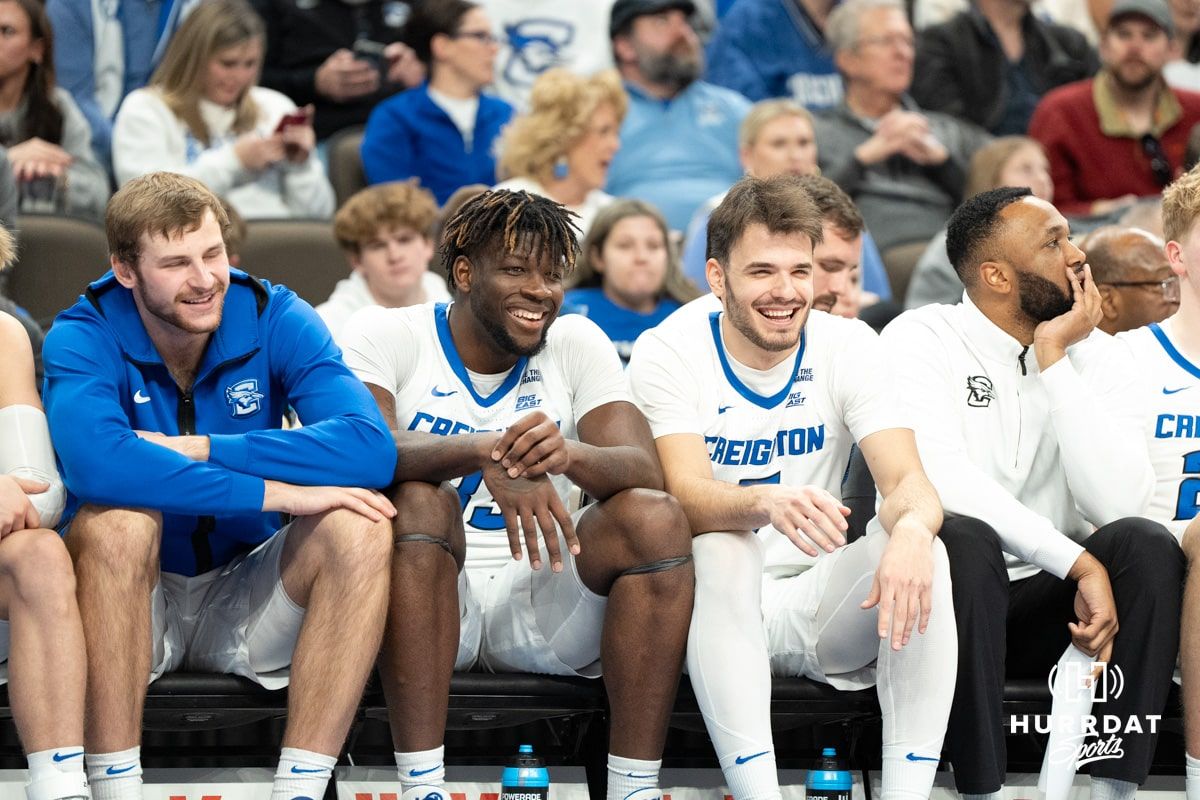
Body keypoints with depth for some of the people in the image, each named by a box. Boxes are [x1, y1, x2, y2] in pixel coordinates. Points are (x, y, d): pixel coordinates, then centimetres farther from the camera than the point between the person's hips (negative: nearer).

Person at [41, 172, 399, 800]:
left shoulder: (275, 319, -7)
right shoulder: (84, 338, -13)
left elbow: (371, 449, -25)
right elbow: (95, 463, -37)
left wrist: (196, 450, -28)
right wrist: (273, 492, -37)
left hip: (243, 595, 2)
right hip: (134, 603, -2)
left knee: (359, 526, -23)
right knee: (116, 517, -32)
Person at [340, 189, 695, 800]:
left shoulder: (578, 343, 5)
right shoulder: (387, 336, -2)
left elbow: (645, 472, -10)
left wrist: (571, 455, -35)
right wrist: (483, 453, -41)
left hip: (542, 601, 3)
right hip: (431, 600, -2)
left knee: (657, 519, -22)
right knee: (414, 501, -32)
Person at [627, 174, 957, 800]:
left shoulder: (847, 345, -2)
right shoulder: (668, 354, -9)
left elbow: (907, 481, -13)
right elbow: (688, 500, -23)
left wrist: (911, 527, -39)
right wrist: (767, 503, -47)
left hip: (815, 605, 2)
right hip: (717, 607, -2)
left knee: (921, 553, -25)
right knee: (719, 550, -34)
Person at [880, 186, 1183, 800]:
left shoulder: (1089, 352, 3)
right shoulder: (920, 340, -8)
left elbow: (1118, 501, -14)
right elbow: (942, 482, -25)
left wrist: (1053, 358, -15)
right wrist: (1080, 564, -27)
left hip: (1047, 599, 4)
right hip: (948, 592, -4)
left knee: (1145, 544, -23)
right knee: (965, 541, -35)